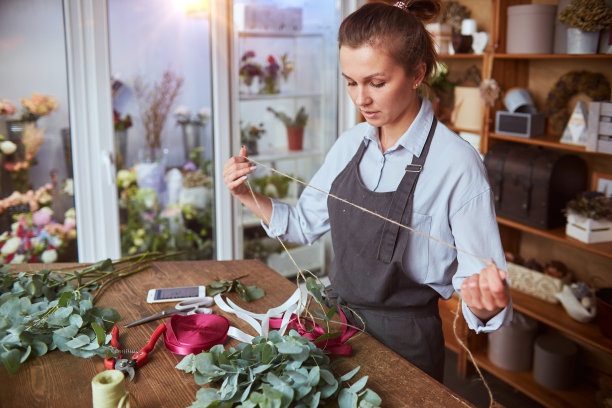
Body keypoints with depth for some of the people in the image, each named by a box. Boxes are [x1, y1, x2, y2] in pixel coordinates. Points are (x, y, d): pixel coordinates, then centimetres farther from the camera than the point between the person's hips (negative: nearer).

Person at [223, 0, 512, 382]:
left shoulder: (458, 164, -21)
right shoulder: (351, 144, -2)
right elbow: (305, 224, 7)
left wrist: (487, 303, -41)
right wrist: (248, 196, -6)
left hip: (404, 343, -5)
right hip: (339, 322, 6)